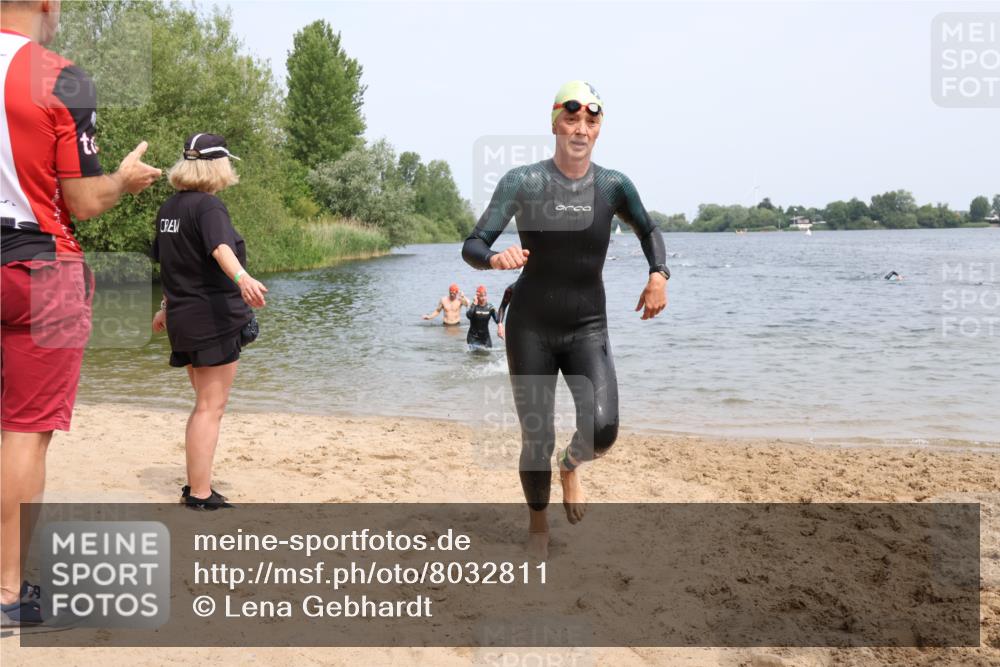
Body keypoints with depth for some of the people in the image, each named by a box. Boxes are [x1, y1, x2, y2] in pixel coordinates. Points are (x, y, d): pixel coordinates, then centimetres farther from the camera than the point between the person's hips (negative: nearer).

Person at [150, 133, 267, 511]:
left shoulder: (169, 208, 12)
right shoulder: (208, 206, -13)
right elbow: (220, 248, -33)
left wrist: (168, 307, 36)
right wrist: (242, 278, -50)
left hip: (182, 319, 9)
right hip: (214, 318, -9)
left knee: (205, 405, 18)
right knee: (210, 409, -5)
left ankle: (195, 486, 24)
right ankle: (200, 495, -3)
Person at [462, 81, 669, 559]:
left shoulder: (612, 185, -2)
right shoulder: (522, 182, -9)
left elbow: (648, 231, 17)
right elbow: (471, 247, -10)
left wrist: (658, 274, -2)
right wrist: (496, 258, -33)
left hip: (587, 328, 1)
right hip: (531, 326, -1)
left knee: (603, 428, -20)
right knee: (537, 441, 2)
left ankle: (570, 466, 18)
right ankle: (537, 521, 32)